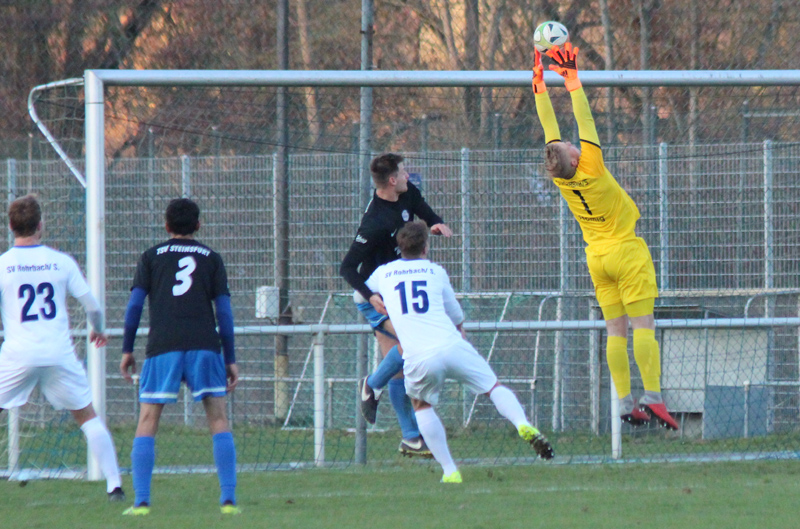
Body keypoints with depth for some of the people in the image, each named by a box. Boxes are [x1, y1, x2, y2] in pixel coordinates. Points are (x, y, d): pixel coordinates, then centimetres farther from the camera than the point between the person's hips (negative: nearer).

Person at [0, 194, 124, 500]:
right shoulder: (61, 262, 3)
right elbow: (92, 305, 8)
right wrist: (98, 330, 28)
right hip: (59, 353, 2)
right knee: (87, 416, 15)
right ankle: (114, 484, 10)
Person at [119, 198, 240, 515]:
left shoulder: (152, 257, 13)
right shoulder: (211, 258, 14)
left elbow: (135, 304, 6)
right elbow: (224, 311, 9)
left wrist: (127, 350, 12)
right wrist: (230, 359, 12)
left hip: (162, 346, 0)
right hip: (205, 344, 1)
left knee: (147, 423, 5)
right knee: (218, 421, 6)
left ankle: (141, 502, -5)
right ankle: (228, 500, -3)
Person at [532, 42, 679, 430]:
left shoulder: (561, 178, -9)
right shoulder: (591, 170, -21)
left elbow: (549, 129, -2)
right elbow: (585, 122, -21)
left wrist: (540, 81, 1)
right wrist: (572, 80, -17)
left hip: (597, 255, 5)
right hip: (626, 251, -5)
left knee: (616, 330, 5)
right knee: (643, 325, -6)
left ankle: (625, 402, 0)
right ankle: (652, 397, -15)